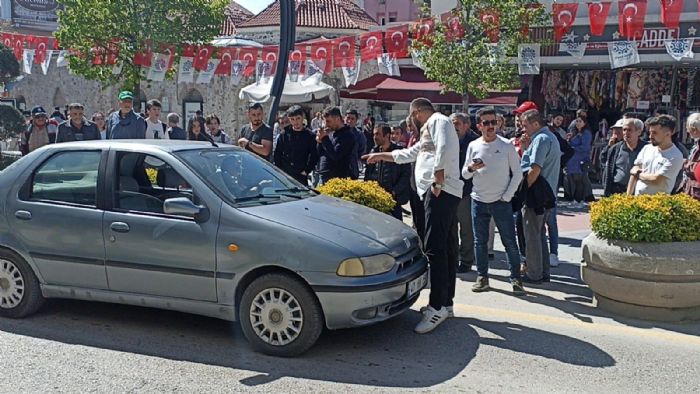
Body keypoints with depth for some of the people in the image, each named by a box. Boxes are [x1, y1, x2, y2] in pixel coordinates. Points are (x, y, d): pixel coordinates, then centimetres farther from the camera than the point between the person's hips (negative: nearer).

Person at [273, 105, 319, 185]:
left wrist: (307, 171, -5)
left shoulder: (310, 135, 0)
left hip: (301, 176, -2)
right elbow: (277, 154, 10)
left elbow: (314, 156, 1)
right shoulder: (284, 135, 5)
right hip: (284, 175, 2)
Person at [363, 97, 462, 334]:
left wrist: (438, 182, -20)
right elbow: (409, 154, 39)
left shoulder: (438, 121, -2)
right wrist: (381, 156, 42)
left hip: (440, 192, -11)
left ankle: (437, 307, -18)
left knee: (435, 248, -16)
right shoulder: (430, 129, 31)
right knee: (447, 248, 10)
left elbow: (445, 149, -21)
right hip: (445, 194, 11)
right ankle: (446, 303, 14)